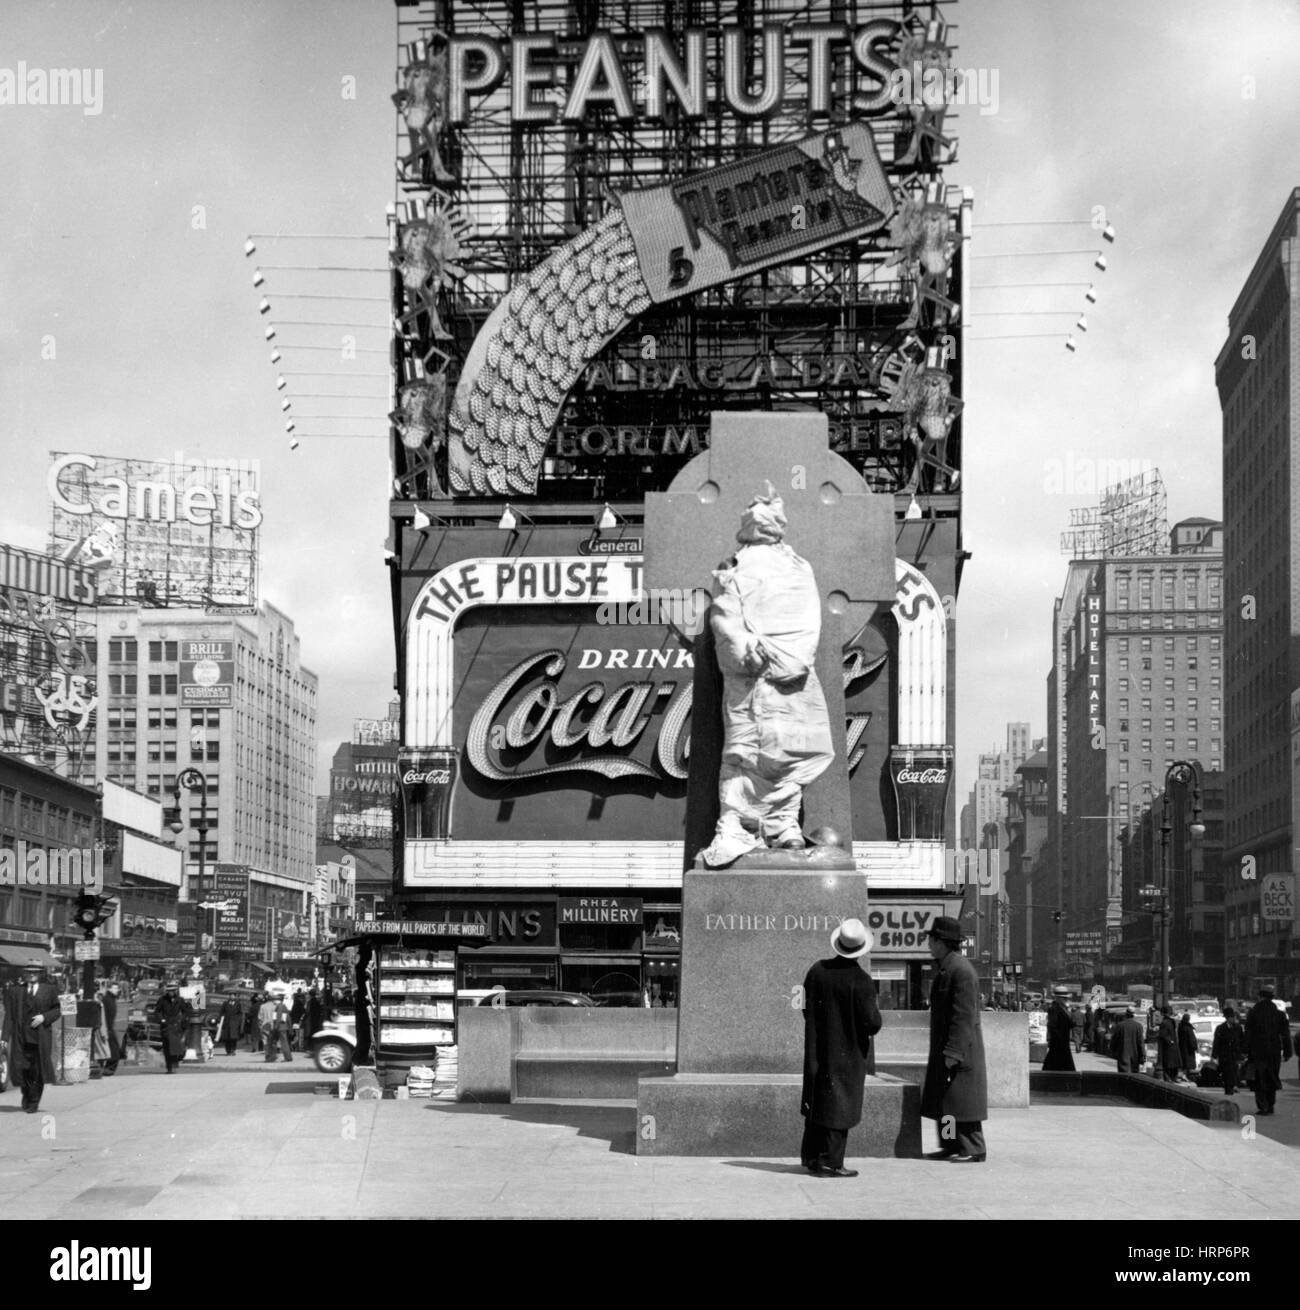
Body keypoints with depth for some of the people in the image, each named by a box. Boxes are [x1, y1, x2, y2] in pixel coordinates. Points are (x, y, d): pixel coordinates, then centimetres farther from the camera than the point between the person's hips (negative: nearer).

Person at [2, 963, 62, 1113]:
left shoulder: (49, 990, 8)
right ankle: (27, 1096, 25)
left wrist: (44, 1017, -10)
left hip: (41, 1037, 0)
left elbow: (57, 1010, 9)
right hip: (21, 1037, 0)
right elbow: (9, 1015, 4)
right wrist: (5, 1037, -3)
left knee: (38, 1071, -2)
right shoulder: (13, 991, 7)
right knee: (22, 1068, -1)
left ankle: (33, 1102, 10)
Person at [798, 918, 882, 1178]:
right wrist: (876, 1014, 2)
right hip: (847, 1054, -6)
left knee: (817, 1103, 18)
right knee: (840, 1107, 2)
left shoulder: (817, 970, -3)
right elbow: (871, 1024, -19)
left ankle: (810, 1156, 28)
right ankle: (830, 1163, 4)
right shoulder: (860, 981, -20)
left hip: (817, 1050, 6)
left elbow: (807, 1010, 7)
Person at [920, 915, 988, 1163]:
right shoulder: (944, 967, 14)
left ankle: (974, 1150, 1)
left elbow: (964, 1016, -22)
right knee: (942, 1099, 13)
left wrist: (953, 1052, -23)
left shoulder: (961, 970, -19)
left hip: (960, 1048, -10)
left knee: (962, 1101, -5)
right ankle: (951, 1145, 21)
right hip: (943, 1047, 10)